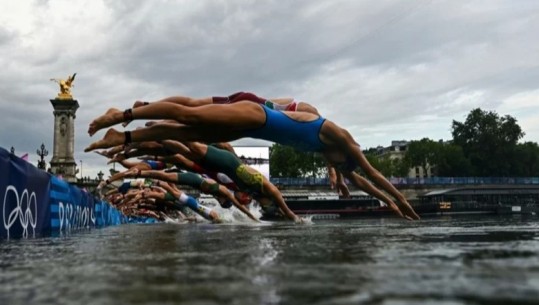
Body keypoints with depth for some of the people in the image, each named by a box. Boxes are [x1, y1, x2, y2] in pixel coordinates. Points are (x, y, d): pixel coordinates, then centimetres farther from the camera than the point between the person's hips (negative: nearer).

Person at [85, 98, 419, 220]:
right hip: (254, 116, -7)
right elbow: (371, 170, 0)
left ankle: (122, 137, 3)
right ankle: (123, 115, -10)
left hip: (253, 126, 7)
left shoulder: (327, 149, 17)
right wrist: (399, 198, 8)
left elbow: (356, 177, 27)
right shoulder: (339, 136, -4)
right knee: (189, 116, -14)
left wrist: (388, 200, 30)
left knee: (190, 133, 1)